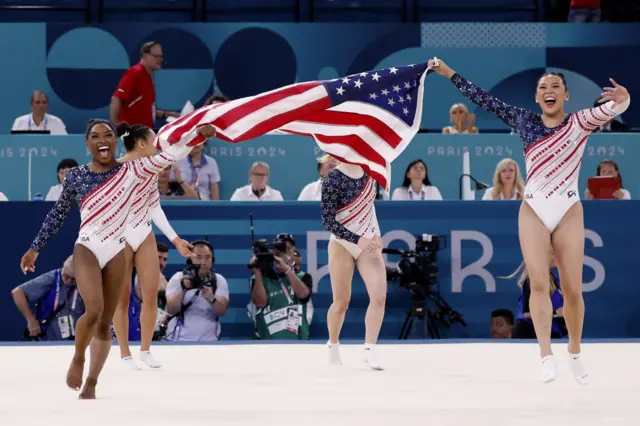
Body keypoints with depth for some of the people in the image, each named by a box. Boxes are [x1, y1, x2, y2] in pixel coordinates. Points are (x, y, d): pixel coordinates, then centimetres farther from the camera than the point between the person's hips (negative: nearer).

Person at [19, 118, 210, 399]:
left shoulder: (132, 172, -2)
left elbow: (170, 155, -9)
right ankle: (77, 358, 5)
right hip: (86, 248, -2)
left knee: (106, 322, 5)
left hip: (116, 252, 2)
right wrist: (36, 248, 15)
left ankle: (90, 385, 14)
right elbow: (58, 213, 11)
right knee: (93, 311, -22)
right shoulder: (76, 176, 0)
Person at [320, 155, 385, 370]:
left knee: (379, 295, -13)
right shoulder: (333, 180, -18)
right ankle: (333, 345, 28)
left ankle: (370, 350, -5)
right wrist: (357, 240, -23)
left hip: (369, 243, 4)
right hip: (343, 244, -4)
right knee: (341, 302, 3)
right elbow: (328, 221, -18)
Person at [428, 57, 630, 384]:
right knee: (538, 284, -11)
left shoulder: (580, 122, -4)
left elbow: (611, 109, -22)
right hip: (533, 212, 1)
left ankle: (575, 354, 18)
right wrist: (448, 73, 12)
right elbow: (485, 99, 9)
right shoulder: (525, 121, 4)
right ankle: (546, 357, -17)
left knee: (572, 289, 0)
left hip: (568, 213, -1)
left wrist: (623, 100, -45)